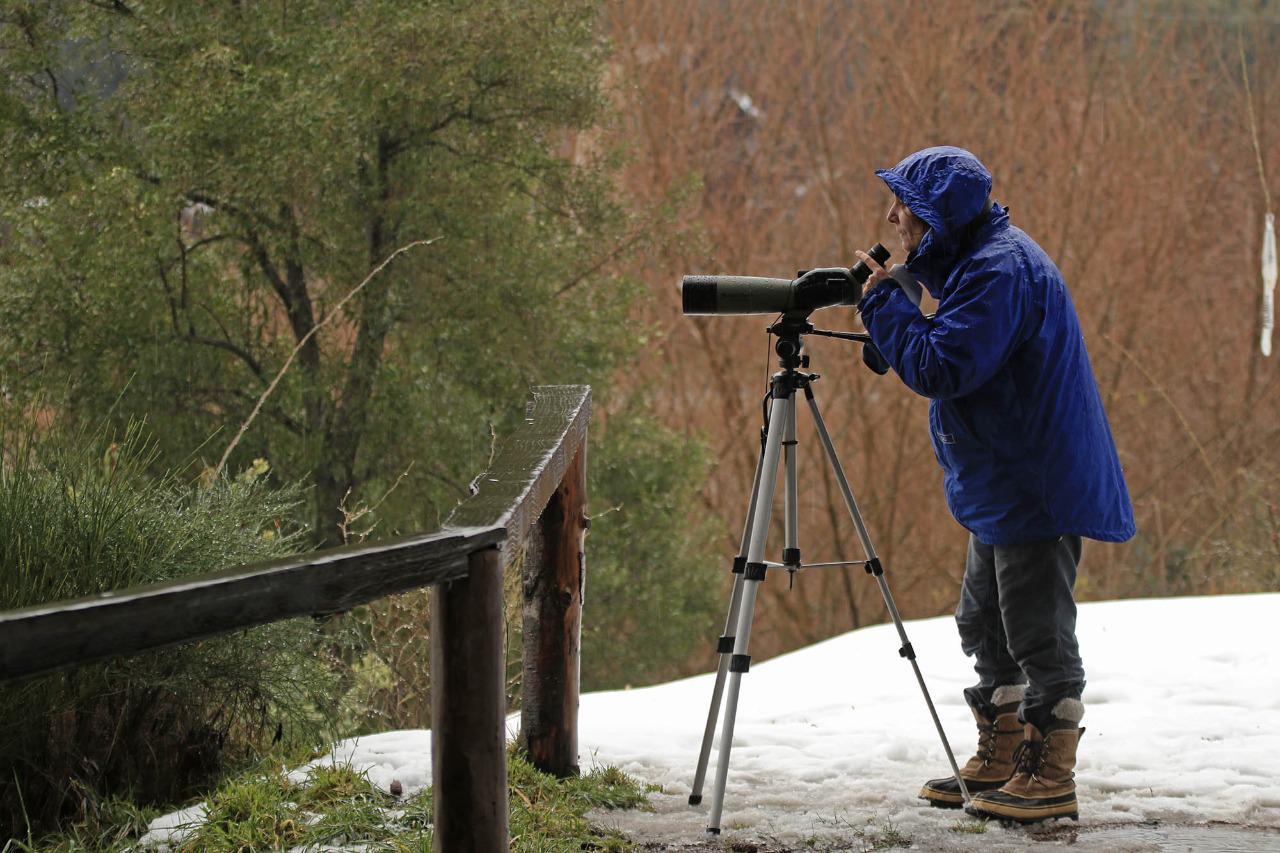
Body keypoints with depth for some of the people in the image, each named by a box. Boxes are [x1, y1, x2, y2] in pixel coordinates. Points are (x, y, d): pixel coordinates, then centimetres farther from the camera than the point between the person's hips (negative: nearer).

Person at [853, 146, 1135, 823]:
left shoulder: (1000, 270, -20)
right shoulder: (979, 260, 14)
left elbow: (940, 369, -26)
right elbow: (947, 358, 22)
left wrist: (882, 300, -15)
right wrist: (891, 302, 8)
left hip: (1037, 489, -11)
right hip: (1003, 487, 11)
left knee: (1039, 633, -5)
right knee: (986, 626, 17)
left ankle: (1050, 778, 2)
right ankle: (999, 761, 27)